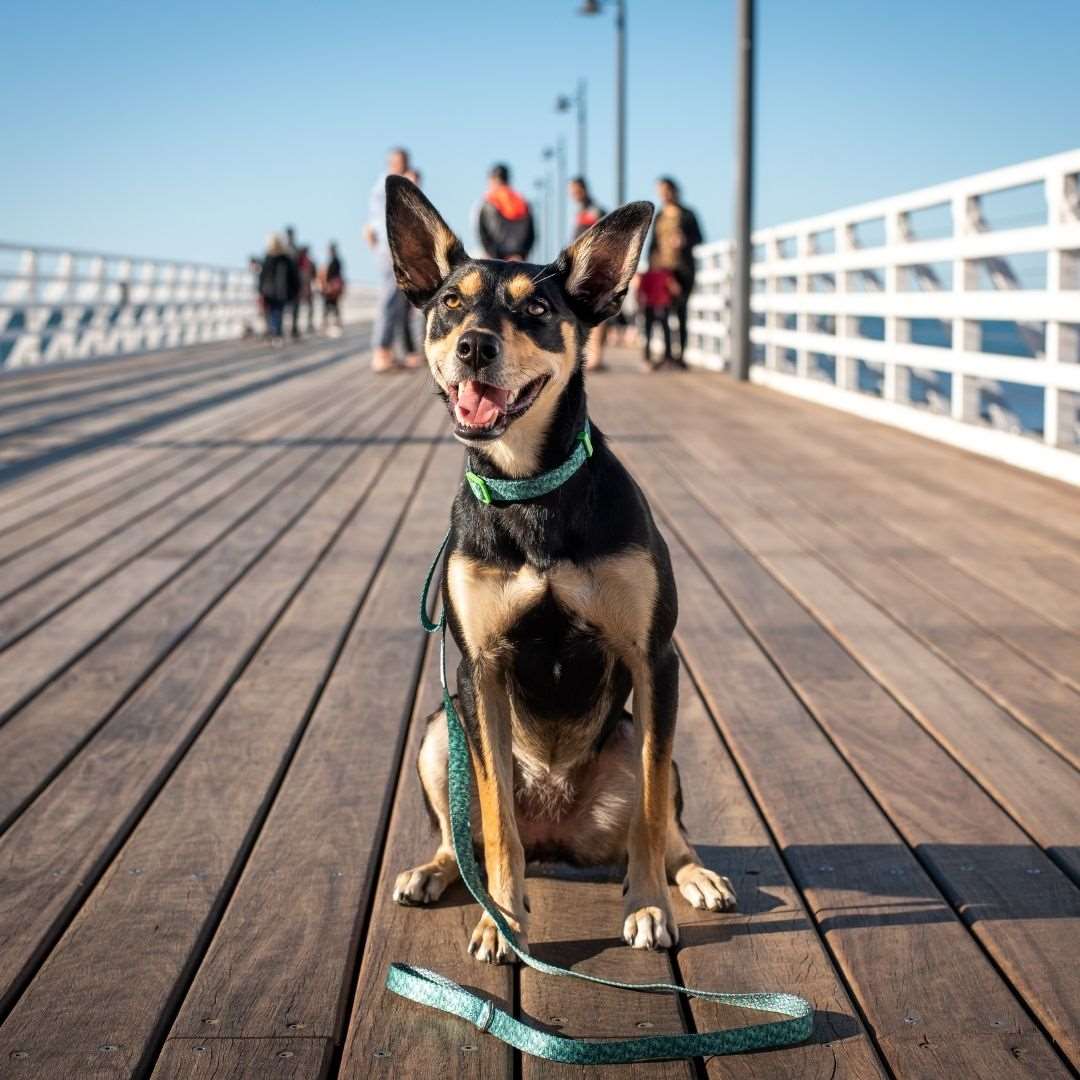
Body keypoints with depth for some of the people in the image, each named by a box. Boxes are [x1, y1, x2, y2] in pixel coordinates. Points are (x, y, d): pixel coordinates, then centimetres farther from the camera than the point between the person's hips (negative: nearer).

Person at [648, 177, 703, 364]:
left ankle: (680, 354, -3)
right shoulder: (659, 217, 15)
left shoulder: (687, 215, 4)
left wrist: (685, 241, -15)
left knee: (680, 311, -7)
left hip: (682, 269, -3)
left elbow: (698, 239, 5)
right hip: (662, 269, 3)